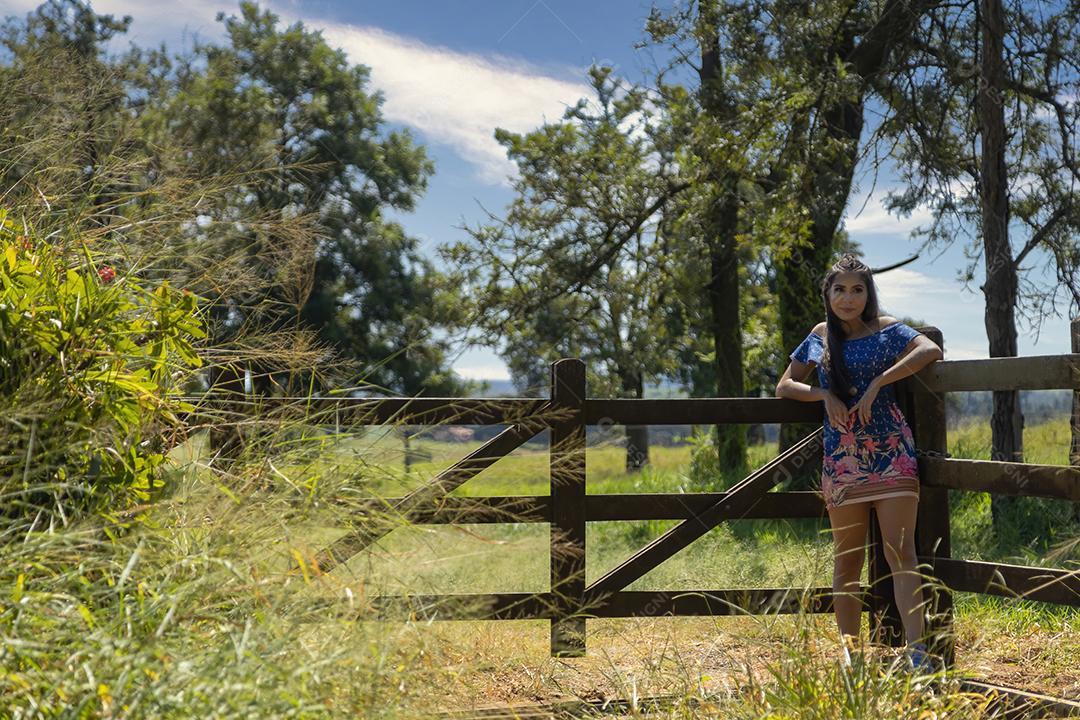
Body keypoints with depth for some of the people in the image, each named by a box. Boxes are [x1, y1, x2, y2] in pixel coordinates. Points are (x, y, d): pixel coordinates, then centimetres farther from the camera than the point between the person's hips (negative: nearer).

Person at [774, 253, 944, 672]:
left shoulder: (885, 329, 3)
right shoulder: (820, 337, 12)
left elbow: (930, 349, -15)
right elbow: (784, 387, 14)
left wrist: (878, 383, -19)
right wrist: (824, 394, -4)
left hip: (891, 450, -2)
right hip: (841, 456, 3)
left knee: (900, 551, -10)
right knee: (847, 560, 5)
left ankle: (916, 650, -13)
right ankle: (849, 653, 11)